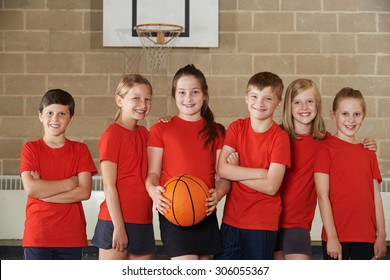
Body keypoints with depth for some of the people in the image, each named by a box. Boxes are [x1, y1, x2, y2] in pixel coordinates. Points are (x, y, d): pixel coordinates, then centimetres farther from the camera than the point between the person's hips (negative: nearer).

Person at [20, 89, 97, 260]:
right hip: (37, 236, -1)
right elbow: (30, 188, -13)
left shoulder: (80, 150, 5)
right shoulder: (30, 149, 1)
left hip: (72, 236, 1)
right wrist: (70, 182, -9)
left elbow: (84, 192, -7)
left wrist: (43, 191, -12)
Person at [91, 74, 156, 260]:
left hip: (143, 222, 7)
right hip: (116, 222, -7)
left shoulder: (144, 133, 12)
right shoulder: (112, 135, -9)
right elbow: (108, 185, -13)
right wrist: (118, 226, -17)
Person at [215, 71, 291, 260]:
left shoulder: (280, 137, -9)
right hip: (231, 219, 4)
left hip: (263, 223, -4)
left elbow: (271, 186, -16)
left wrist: (236, 172, -10)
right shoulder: (236, 128, 2)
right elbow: (222, 169, -10)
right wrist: (262, 172, -15)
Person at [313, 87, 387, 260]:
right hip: (336, 236, -4)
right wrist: (332, 236, -14)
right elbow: (322, 195, -9)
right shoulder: (326, 148, -4)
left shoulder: (369, 153, 10)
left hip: (366, 237, 5)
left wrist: (381, 235, 5)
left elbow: (376, 196, 10)